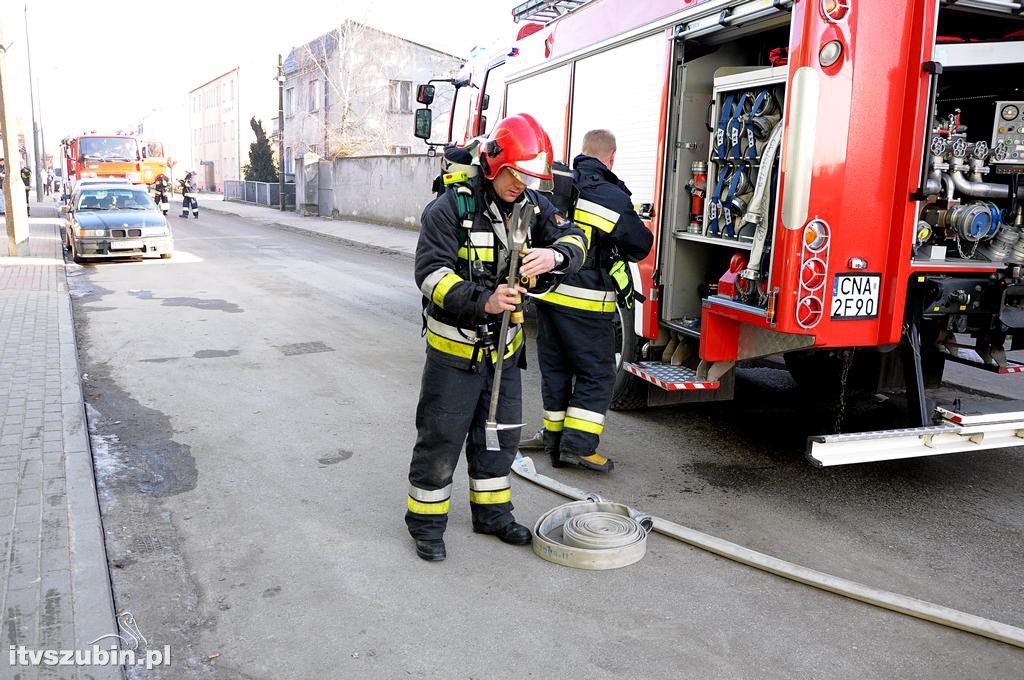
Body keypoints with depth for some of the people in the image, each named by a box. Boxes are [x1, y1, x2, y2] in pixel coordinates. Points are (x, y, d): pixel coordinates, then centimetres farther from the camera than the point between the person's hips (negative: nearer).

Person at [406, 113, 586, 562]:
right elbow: (431, 272, -21)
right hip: (454, 348, -6)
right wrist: (482, 301, -36)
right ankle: (426, 521, 20)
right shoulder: (451, 207, -15)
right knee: (441, 437, 3)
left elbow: (572, 239, -6)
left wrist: (553, 254, -31)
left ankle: (492, 512, 35)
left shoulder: (533, 205, 2)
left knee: (499, 433, 17)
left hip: (504, 348, 6)